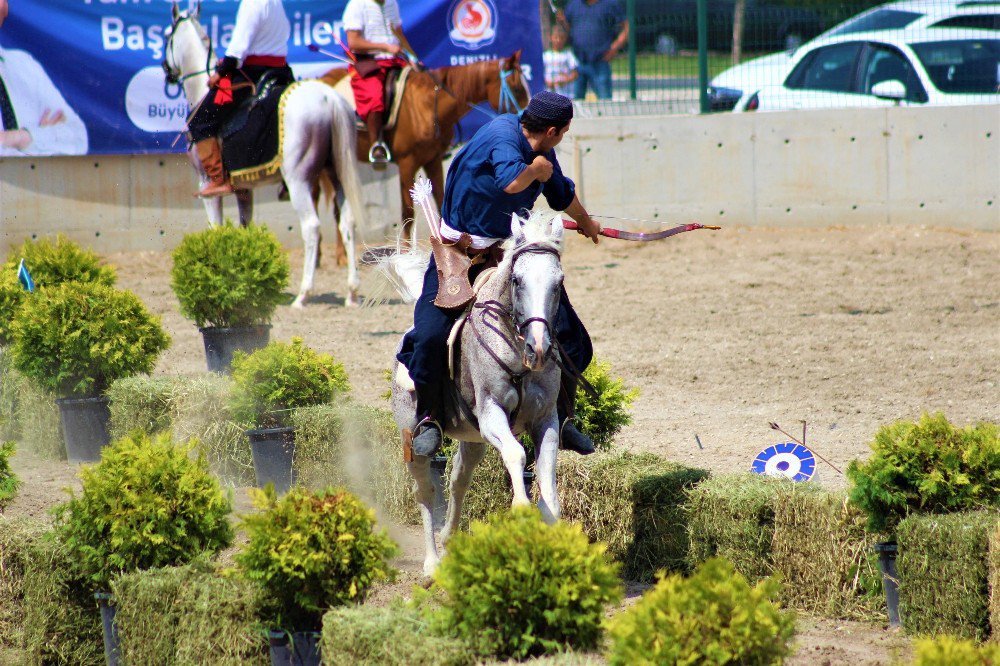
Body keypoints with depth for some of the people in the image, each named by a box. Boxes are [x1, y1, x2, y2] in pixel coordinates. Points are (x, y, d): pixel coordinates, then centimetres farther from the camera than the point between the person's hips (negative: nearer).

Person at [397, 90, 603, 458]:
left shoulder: (544, 154, 3)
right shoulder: (502, 134, -23)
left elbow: (562, 194, 26)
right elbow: (511, 182, -43)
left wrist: (586, 224, 44)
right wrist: (538, 169, -21)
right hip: (459, 252, -7)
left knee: (568, 332, 1)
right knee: (430, 335, -20)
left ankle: (562, 418, 17)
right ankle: (428, 418, 2)